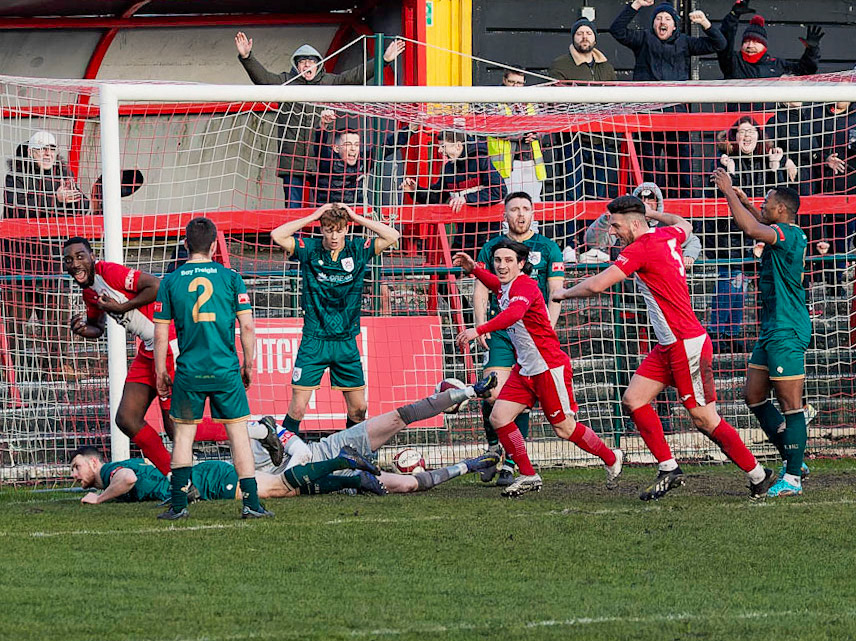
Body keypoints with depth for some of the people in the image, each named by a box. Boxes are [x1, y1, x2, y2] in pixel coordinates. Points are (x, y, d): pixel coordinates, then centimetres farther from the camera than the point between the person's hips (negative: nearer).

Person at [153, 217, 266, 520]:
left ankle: (178, 504, 5)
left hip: (188, 372, 0)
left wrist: (161, 372, 11)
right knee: (238, 433, 5)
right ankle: (251, 503, 0)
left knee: (184, 433, 10)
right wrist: (248, 365, 10)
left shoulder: (170, 282, 2)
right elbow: (247, 326, -1)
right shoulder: (231, 278, 0)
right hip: (226, 370, 0)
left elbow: (160, 334, 2)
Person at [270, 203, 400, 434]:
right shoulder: (309, 250, -3)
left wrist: (356, 218, -9)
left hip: (346, 342, 2)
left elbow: (392, 236, -7)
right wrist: (311, 217, -11)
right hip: (314, 341, -2)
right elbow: (277, 235, -13)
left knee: (358, 408, 5)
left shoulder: (358, 250, 2)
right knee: (298, 407, -8)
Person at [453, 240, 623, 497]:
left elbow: (514, 314, -44)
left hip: (549, 366, -9)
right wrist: (474, 269, 17)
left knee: (564, 428, 1)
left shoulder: (524, 286, -22)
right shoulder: (506, 286, 7)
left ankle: (611, 459, 24)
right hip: (525, 368, 9)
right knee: (499, 418, -4)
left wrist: (479, 330, -56)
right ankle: (528, 476, 6)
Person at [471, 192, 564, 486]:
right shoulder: (491, 248, 10)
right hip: (500, 330, 1)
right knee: (493, 394, -14)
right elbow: (481, 290, 11)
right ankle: (493, 446, 11)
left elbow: (555, 293, 5)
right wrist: (480, 326, -2)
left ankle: (510, 464, 1)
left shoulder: (548, 248, 7)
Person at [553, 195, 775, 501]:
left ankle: (758, 475, 5)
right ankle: (668, 469, 5)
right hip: (668, 346, 10)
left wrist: (565, 292, -4)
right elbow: (684, 225, 34)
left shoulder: (640, 249, -17)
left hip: (687, 345, -10)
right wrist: (651, 213, 42)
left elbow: (596, 285, -21)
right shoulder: (666, 236, 8)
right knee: (633, 400, 3)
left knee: (704, 419, -5)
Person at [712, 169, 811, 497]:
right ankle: (793, 461, 19)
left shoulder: (790, 235, -16)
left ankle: (793, 478, -6)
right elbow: (760, 224, 38)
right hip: (771, 332, 11)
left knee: (790, 405, -7)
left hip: (787, 334, -11)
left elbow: (751, 228, -31)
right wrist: (743, 200, 28)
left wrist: (728, 191, -20)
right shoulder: (783, 234, 13)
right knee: (754, 396, 13)